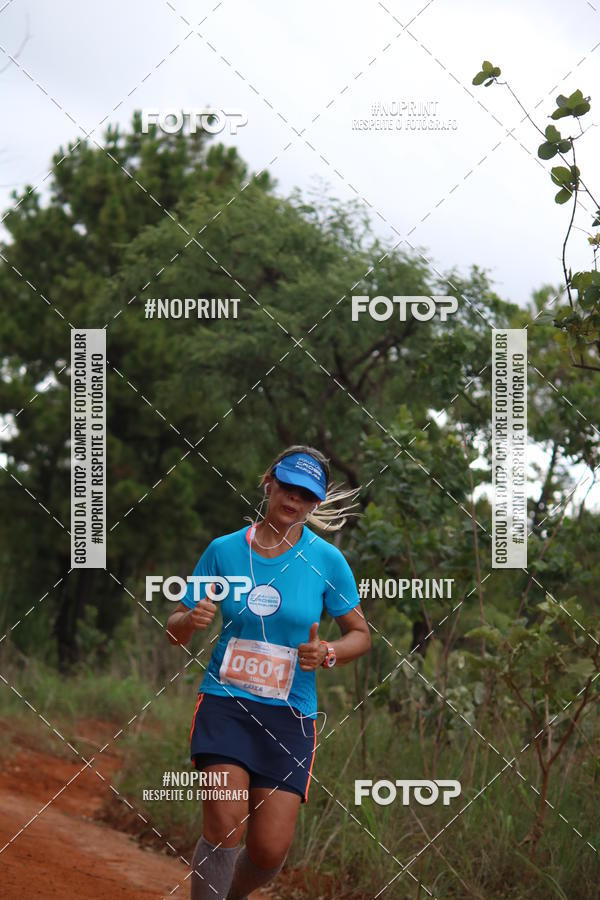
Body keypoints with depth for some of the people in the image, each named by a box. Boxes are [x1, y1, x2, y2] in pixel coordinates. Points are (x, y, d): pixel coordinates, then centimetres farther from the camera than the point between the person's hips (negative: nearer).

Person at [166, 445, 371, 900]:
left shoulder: (326, 560, 0)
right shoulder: (223, 550, 2)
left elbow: (361, 634, 9)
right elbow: (175, 630, 8)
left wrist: (328, 653, -12)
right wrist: (193, 620, -15)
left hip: (291, 713, 1)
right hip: (224, 699, 0)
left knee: (271, 849, -5)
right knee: (226, 823, -21)